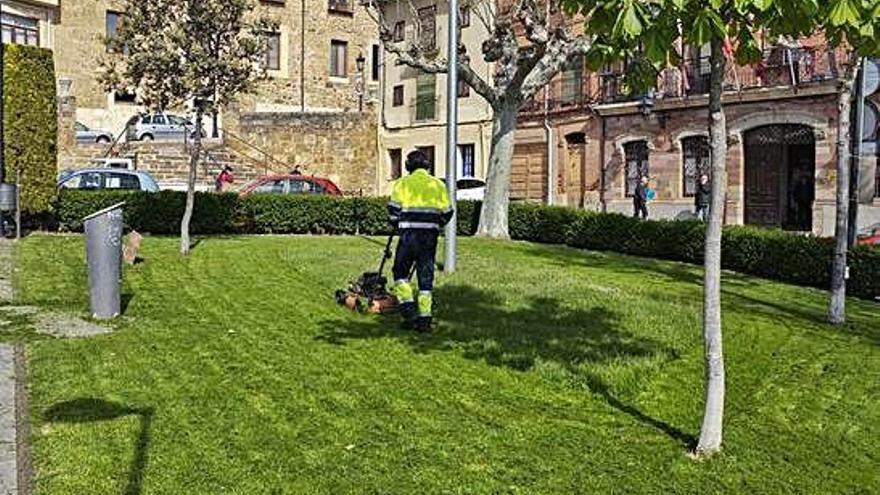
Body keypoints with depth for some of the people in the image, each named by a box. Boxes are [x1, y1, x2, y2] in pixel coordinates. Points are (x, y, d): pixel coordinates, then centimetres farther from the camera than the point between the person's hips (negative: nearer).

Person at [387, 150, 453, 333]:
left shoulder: (402, 183, 2)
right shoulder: (438, 184, 11)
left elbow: (393, 210, -3)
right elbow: (447, 213, 9)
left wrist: (398, 226, 15)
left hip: (409, 234, -3)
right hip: (430, 235, 3)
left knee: (400, 271, 13)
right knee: (426, 275, 8)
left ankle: (408, 308, -1)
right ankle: (424, 318, 8)